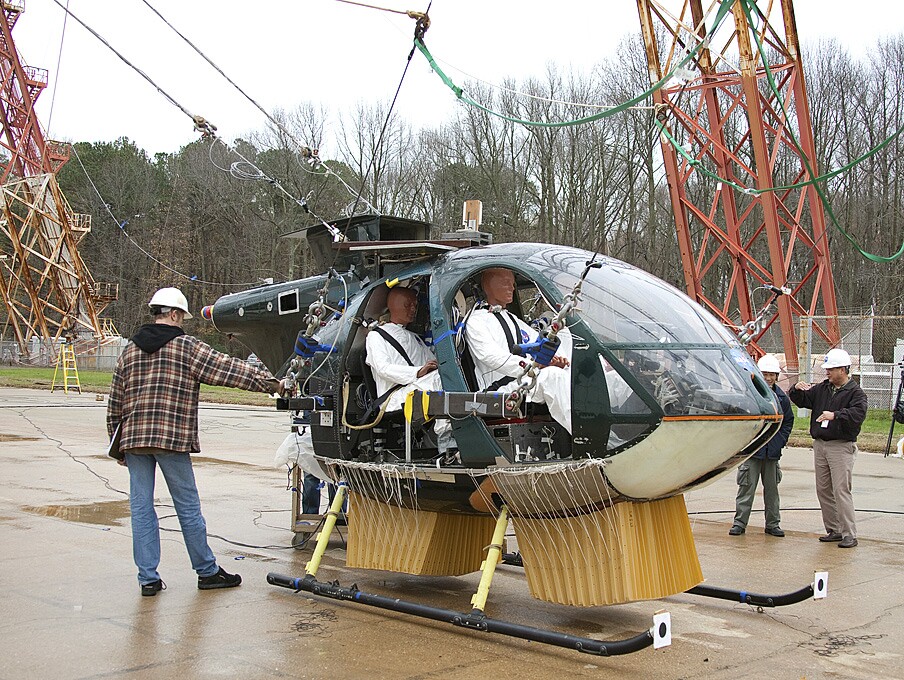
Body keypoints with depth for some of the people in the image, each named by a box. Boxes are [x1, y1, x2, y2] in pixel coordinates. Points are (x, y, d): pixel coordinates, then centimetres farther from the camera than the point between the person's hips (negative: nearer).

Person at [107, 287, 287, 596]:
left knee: (141, 508, 7)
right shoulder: (187, 347, -2)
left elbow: (115, 405, 15)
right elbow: (228, 369, -6)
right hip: (172, 439, -4)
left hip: (133, 439, 4)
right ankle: (207, 572, 15)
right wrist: (271, 382, -1)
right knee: (188, 506, 5)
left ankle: (148, 578, 8)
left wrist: (119, 447, 21)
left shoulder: (129, 352, 13)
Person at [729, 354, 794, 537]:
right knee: (747, 487, -1)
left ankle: (773, 524, 22)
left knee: (772, 487, 13)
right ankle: (739, 523, 6)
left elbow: (788, 421, 15)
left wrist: (781, 440, 4)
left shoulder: (782, 397, 5)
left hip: (773, 451, 4)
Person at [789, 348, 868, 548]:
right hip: (819, 445, 7)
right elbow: (801, 400, 21)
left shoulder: (855, 392, -5)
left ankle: (849, 534, -7)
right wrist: (797, 389, -1)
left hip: (841, 447, -7)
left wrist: (835, 415, -36)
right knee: (823, 490, 9)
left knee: (841, 490, -11)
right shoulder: (822, 389, 14)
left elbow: (858, 414, -22)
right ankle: (834, 530, 18)